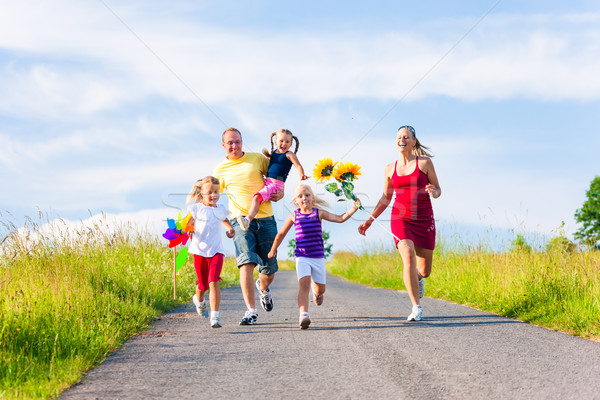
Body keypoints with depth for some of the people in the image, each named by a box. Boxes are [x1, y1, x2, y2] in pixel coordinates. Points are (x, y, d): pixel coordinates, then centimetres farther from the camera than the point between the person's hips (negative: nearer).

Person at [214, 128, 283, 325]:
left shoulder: (258, 158, 8)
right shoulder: (221, 170, 8)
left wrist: (281, 192, -1)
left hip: (265, 219, 1)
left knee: (269, 270, 5)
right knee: (247, 263, -21)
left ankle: (263, 287, 42)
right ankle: (251, 311, -21)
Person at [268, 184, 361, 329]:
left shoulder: (319, 213, 0)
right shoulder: (294, 216, 1)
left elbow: (340, 218, -8)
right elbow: (281, 234, 15)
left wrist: (353, 209, -22)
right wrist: (273, 250, 22)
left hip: (318, 257, 2)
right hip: (301, 257, -1)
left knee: (321, 289, 10)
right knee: (304, 284, -22)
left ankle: (316, 290, 49)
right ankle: (303, 315, -32)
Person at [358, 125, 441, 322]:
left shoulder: (425, 162, 1)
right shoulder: (390, 169, 8)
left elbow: (438, 190, 7)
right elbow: (386, 198, 18)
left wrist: (434, 192, -17)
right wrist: (370, 219, 12)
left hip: (424, 219, 0)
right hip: (401, 219, 0)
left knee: (424, 270, 3)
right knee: (408, 258, -24)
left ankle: (418, 277, 44)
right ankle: (416, 307, -18)